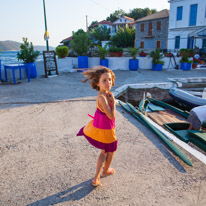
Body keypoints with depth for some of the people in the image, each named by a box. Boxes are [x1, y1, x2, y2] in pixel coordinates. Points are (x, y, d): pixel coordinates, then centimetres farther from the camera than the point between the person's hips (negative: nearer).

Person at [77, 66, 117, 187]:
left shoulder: (105, 94, -4)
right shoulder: (102, 97, -32)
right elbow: (111, 116, -31)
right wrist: (113, 101, -24)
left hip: (99, 126, 8)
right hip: (105, 131, -8)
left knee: (104, 152, 25)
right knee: (111, 150, 22)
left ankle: (96, 179, 27)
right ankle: (106, 171, 49)